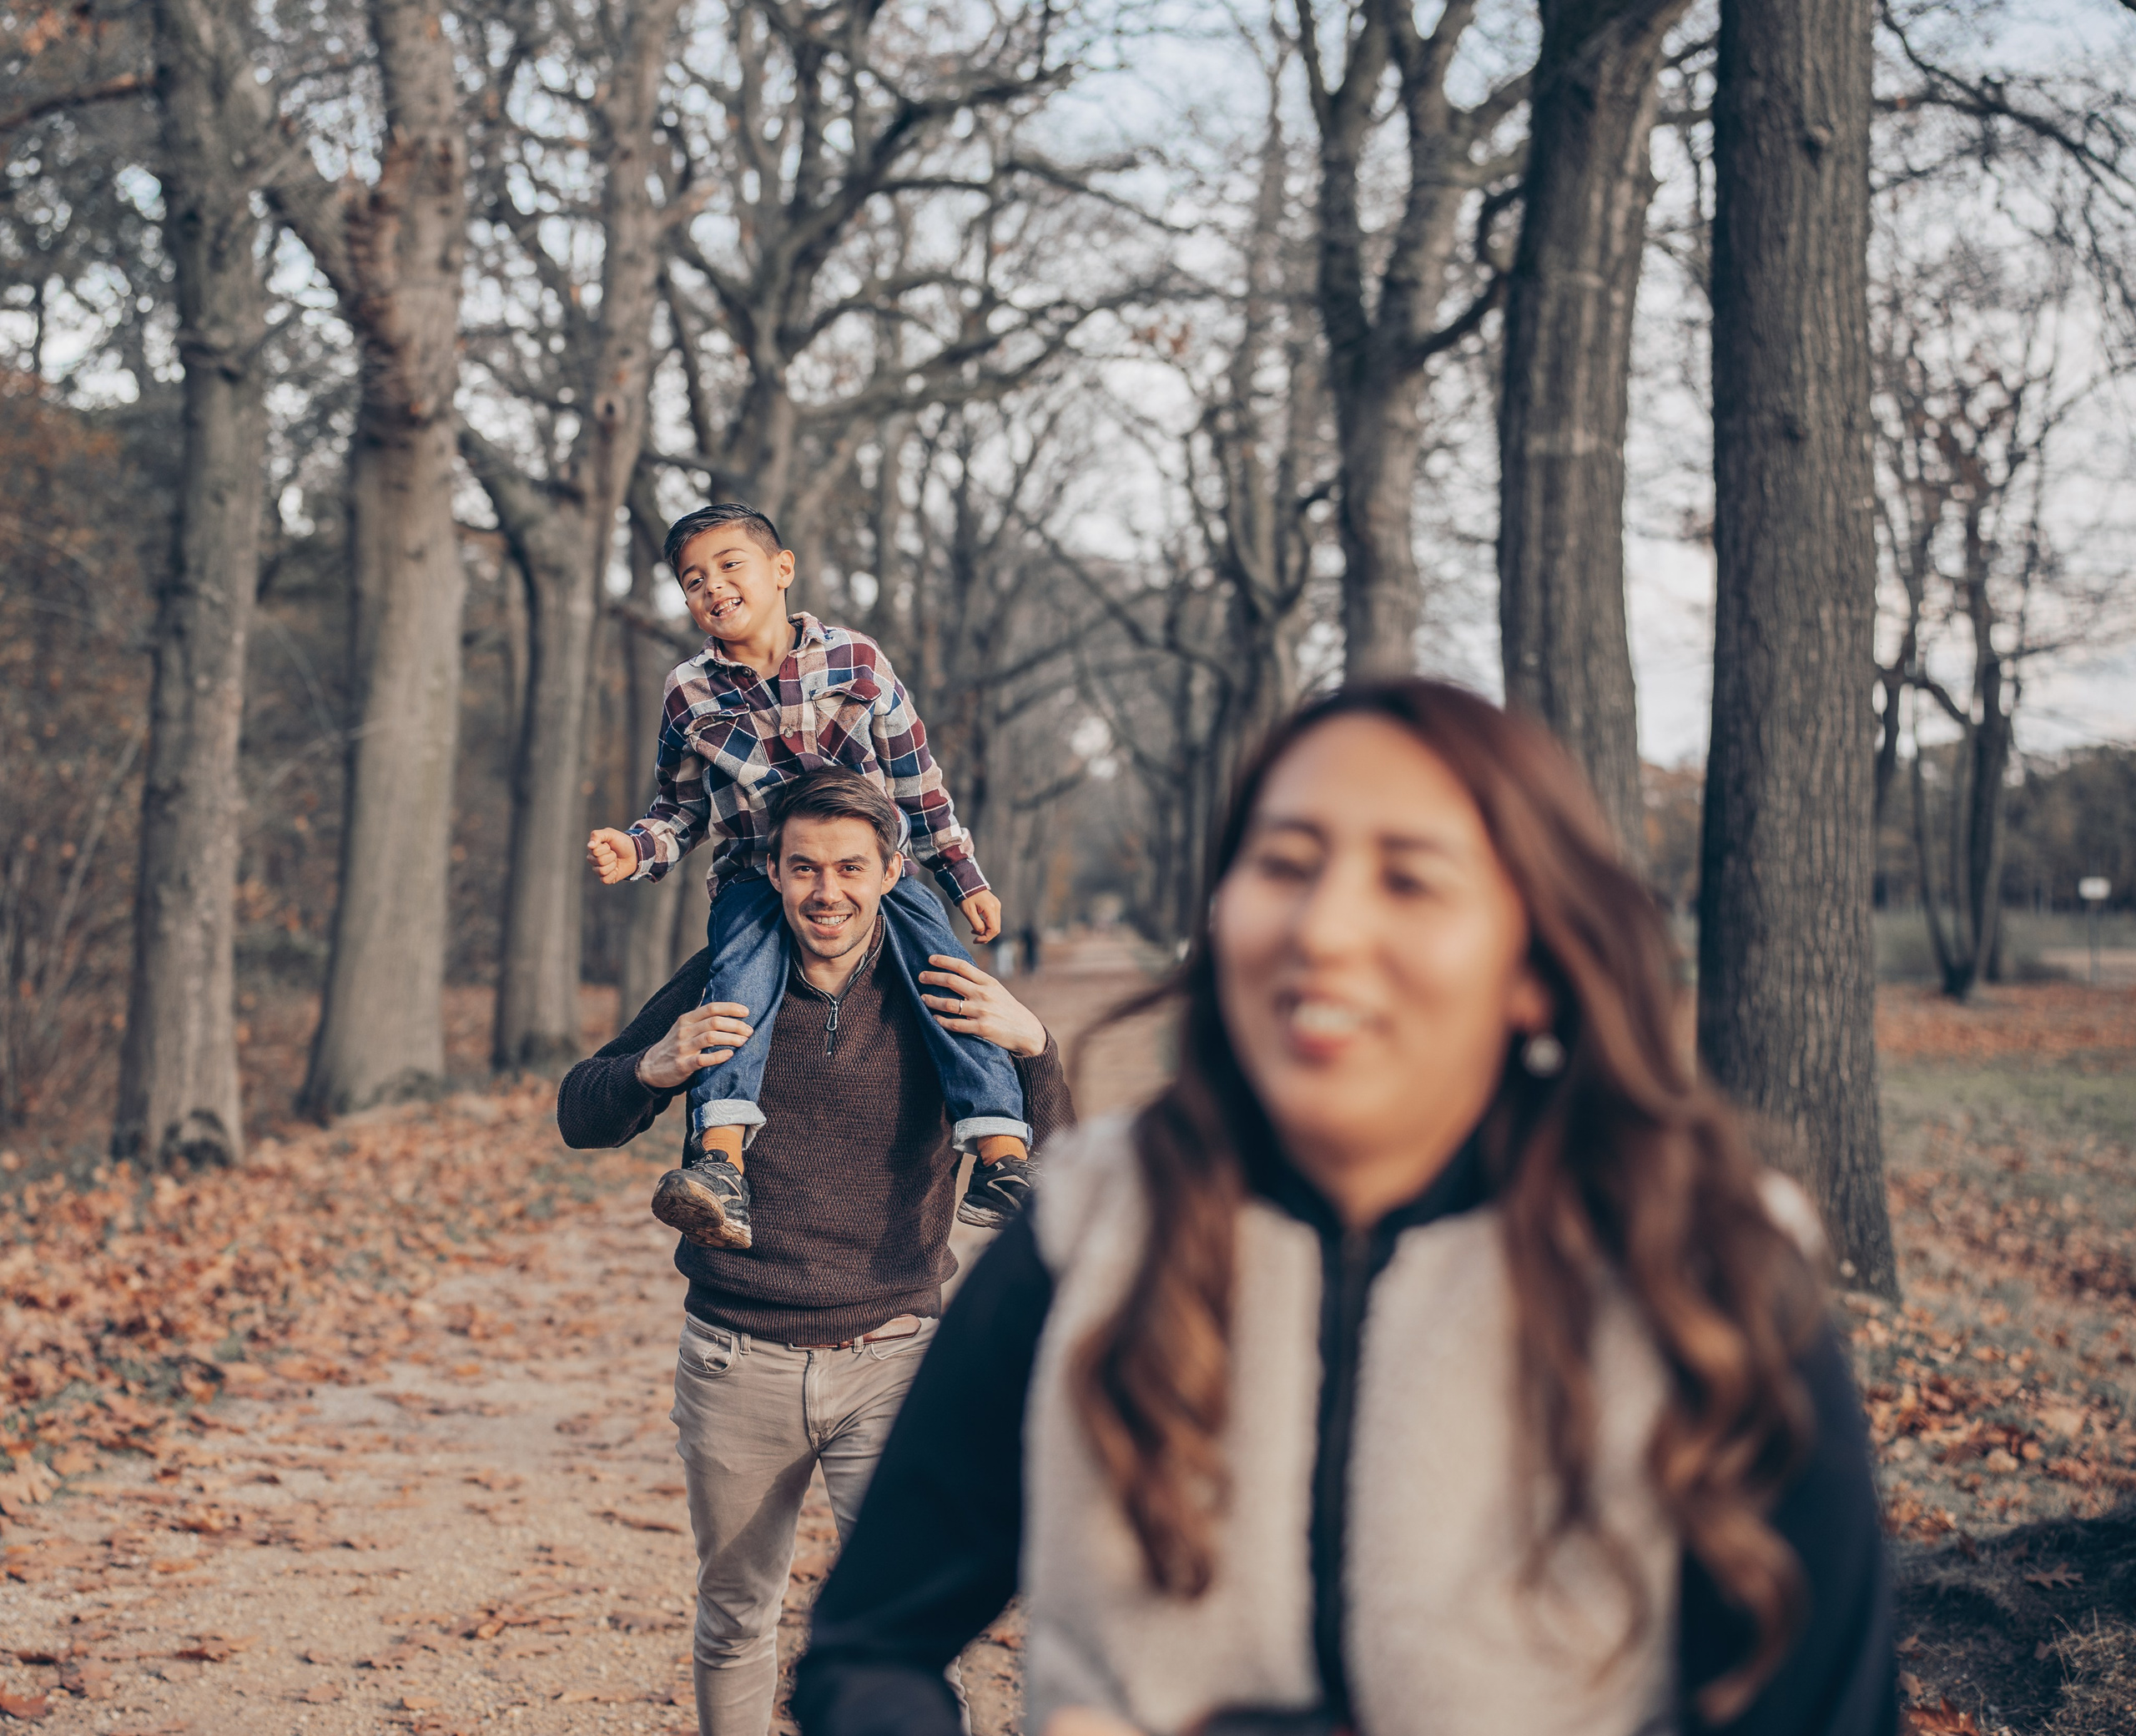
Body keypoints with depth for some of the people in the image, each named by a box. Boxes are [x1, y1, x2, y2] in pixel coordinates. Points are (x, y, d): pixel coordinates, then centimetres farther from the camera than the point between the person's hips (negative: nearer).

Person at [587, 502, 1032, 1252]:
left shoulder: (856, 660, 1)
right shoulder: (689, 693, 4)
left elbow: (916, 779, 9)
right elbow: (680, 809, 15)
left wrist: (966, 880, 11)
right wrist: (636, 850, -8)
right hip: (756, 876, 0)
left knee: (943, 966, -27)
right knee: (740, 973, -33)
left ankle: (1004, 1152, -32)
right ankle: (719, 1162, -50)